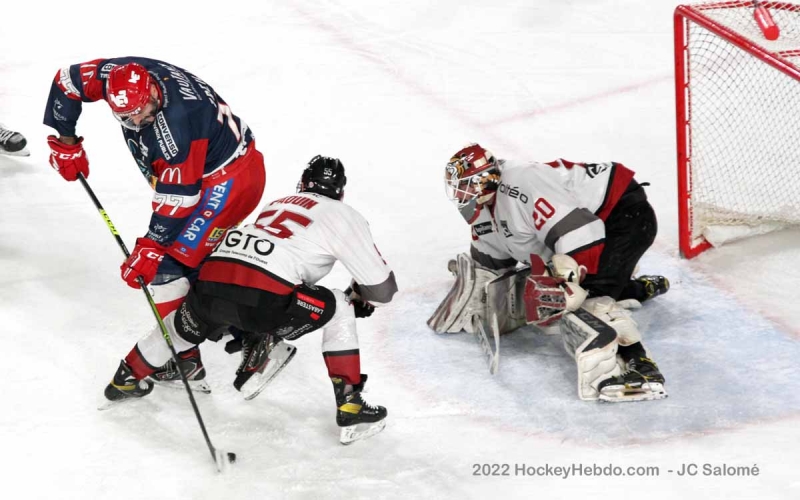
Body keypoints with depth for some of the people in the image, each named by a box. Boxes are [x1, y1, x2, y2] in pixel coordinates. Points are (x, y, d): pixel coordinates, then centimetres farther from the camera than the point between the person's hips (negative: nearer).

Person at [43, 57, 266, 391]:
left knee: (168, 263, -10)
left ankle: (183, 360, -5)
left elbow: (177, 197, -29)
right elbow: (67, 81, 3)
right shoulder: (120, 75, -13)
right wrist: (65, 143, 6)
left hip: (228, 179, -10)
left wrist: (150, 248, -24)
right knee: (197, 255, 20)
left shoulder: (173, 122, -34)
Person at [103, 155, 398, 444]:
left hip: (210, 283, 6)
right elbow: (381, 287, 12)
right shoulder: (343, 216, 15)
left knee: (186, 325, 36)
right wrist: (358, 300, 34)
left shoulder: (277, 204, 33)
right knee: (338, 310, 15)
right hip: (262, 297, -6)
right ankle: (350, 407, 8)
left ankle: (126, 380, 52)